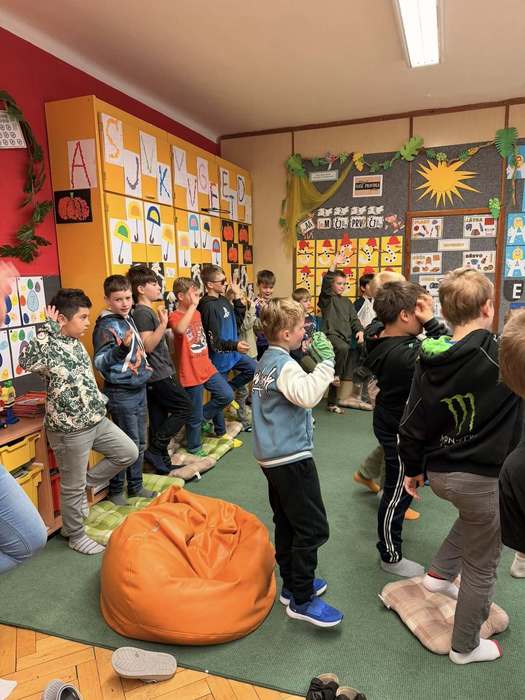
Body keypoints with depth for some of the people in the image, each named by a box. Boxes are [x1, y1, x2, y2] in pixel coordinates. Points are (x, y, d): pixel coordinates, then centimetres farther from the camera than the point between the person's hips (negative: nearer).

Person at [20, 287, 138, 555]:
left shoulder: (76, 343, 7)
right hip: (69, 430, -8)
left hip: (96, 420, 8)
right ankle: (75, 536, 30)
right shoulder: (50, 347, -19)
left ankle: (85, 485, 28)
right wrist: (48, 327, -33)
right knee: (72, 487, 9)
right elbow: (26, 359, -42)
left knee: (129, 452, 15)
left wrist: (101, 401, 19)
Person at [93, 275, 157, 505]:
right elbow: (99, 361, -25)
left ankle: (136, 486, 31)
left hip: (139, 389, 8)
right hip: (121, 394, -8)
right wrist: (122, 347, -37)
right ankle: (115, 491, 18)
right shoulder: (106, 326, -17)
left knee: (140, 443, 16)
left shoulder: (128, 318, 9)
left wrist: (144, 367, 14)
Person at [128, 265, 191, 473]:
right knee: (184, 407, -2)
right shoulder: (143, 313, -15)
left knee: (159, 420, 12)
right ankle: (155, 450, -1)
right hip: (159, 375, -9)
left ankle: (163, 463, 20)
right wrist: (163, 323, -27)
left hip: (156, 375, 9)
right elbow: (148, 345, -23)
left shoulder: (147, 311, 15)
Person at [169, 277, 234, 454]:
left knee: (227, 395, 2)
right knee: (194, 416, 5)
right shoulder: (174, 317, -15)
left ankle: (202, 416, 23)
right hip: (191, 374, -7)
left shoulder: (197, 313, 10)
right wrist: (193, 305, -34)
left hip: (207, 368, 7)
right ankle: (194, 447, 27)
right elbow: (180, 329, -40)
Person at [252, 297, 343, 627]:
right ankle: (301, 600, 10)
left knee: (287, 523, 19)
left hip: (273, 455, 10)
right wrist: (326, 361, -30)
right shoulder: (285, 365, -19)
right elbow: (308, 396, -37)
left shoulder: (267, 360, 10)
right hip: (292, 457, -10)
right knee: (313, 528, -1)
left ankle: (293, 583, 33)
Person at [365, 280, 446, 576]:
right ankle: (392, 557, 27)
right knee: (399, 493, 8)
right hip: (401, 430, -9)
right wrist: (431, 321, -32)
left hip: (389, 419, 9)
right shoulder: (404, 355, -37)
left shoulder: (379, 334, -11)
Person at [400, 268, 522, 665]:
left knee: (473, 514, 38)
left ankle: (440, 573, 37)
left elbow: (413, 425, 1)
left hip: (439, 473, 6)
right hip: (482, 478, -5)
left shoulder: (430, 360, -5)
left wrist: (413, 468, 14)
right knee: (481, 568, 17)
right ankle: (465, 647, 35)